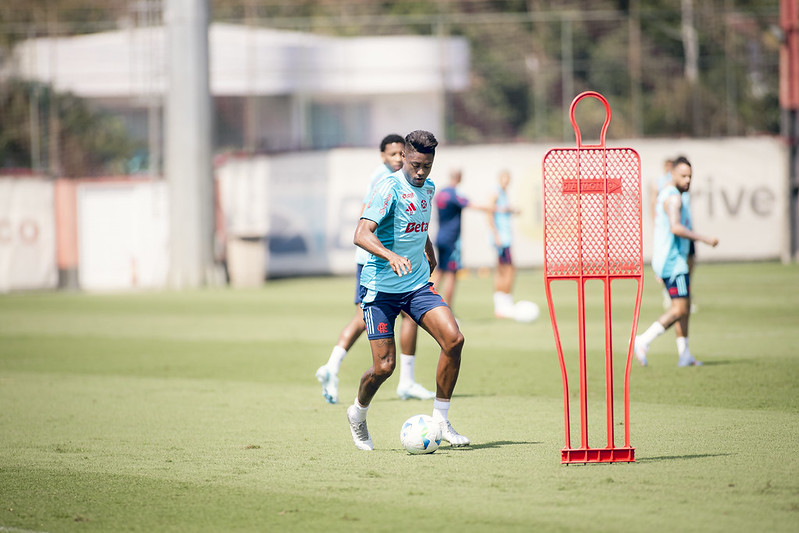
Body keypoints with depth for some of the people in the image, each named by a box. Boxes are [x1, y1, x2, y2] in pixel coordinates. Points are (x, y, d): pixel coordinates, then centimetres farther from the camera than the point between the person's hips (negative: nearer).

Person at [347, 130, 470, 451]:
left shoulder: (428, 188, 9)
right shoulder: (389, 189, -15)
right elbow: (361, 234, -28)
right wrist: (391, 256, -43)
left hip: (418, 284, 6)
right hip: (381, 288, -6)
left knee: (453, 339, -15)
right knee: (384, 365, -7)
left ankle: (441, 420, -3)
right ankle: (358, 415, 24)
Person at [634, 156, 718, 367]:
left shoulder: (665, 195, 18)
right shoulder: (673, 197, -15)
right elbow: (676, 228, -28)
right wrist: (704, 239, -25)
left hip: (667, 260, 11)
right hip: (673, 262, -11)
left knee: (684, 306, 13)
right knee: (679, 308, -13)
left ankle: (685, 355, 14)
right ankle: (643, 341, -18)